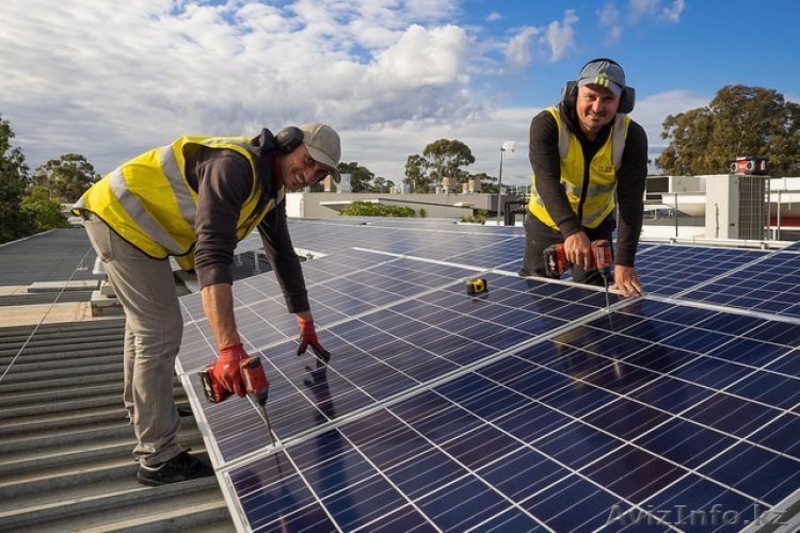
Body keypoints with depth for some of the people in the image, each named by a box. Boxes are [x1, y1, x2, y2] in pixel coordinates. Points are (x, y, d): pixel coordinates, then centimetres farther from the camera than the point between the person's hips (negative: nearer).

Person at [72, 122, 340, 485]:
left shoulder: (271, 192, 2)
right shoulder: (234, 166, -29)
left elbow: (283, 255, 10)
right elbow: (212, 255, -40)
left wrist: (306, 322, 14)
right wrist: (229, 348, -46)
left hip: (123, 219, 10)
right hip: (122, 216, -10)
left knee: (144, 321, 24)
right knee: (161, 331, -9)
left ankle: (140, 405, 48)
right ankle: (158, 458, 3)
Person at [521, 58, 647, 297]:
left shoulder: (632, 136, -21)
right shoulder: (546, 124, -27)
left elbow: (630, 200, -27)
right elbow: (547, 181, -40)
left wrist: (624, 262, -37)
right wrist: (570, 231, -57)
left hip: (597, 227, 1)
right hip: (546, 223, -1)